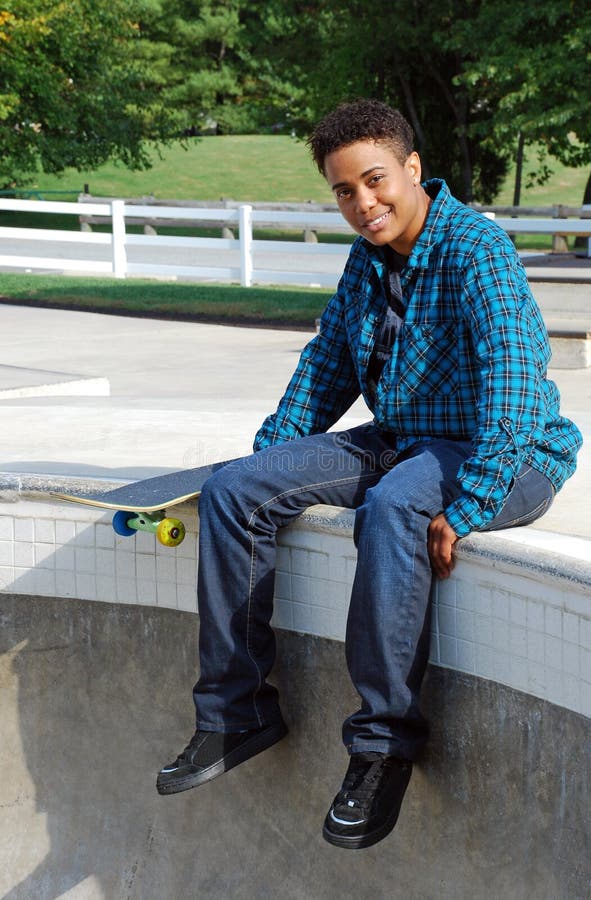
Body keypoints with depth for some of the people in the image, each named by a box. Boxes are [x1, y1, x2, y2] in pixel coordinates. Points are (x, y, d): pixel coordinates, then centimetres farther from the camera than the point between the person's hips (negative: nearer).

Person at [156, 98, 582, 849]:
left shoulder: (474, 249, -18)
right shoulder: (366, 260, 8)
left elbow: (514, 375, -29)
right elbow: (327, 365, 20)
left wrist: (464, 509, -36)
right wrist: (267, 460, 11)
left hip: (506, 455, -8)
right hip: (400, 441, 8)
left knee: (392, 508, -41)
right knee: (231, 491, -6)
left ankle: (384, 744, -27)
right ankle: (235, 711, 0)